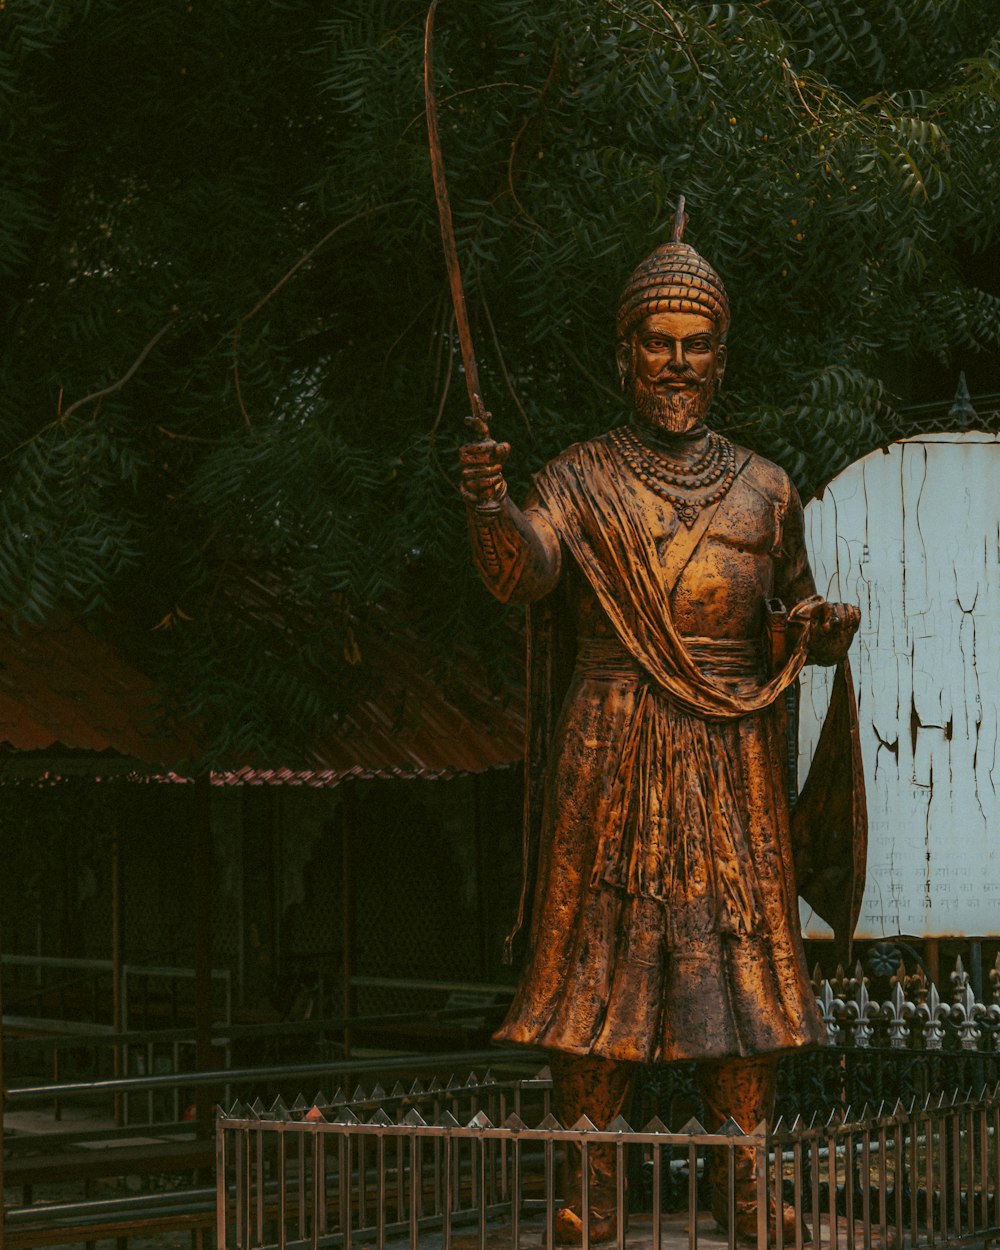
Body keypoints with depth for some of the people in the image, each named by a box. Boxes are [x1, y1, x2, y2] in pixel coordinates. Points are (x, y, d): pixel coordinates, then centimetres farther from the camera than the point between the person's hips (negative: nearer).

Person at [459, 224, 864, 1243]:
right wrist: (490, 508, -34)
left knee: (743, 956, -1)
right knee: (600, 953, -3)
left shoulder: (762, 490, 13)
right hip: (611, 755, -2)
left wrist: (822, 628, -6)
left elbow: (793, 620, 17)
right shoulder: (580, 480, 5)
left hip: (731, 764, 2)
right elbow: (523, 572, -13)